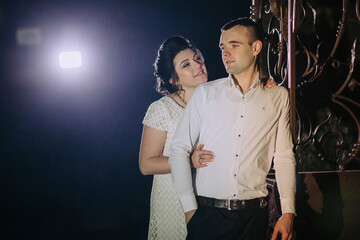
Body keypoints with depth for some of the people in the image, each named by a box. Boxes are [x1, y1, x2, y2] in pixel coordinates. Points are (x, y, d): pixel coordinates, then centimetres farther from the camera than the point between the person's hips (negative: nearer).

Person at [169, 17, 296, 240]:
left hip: (253, 214, 1)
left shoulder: (278, 97, 6)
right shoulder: (205, 93, 4)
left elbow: (284, 157, 6)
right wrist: (190, 208, -5)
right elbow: (180, 149, 1)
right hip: (207, 213, 0)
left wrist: (288, 212, -2)